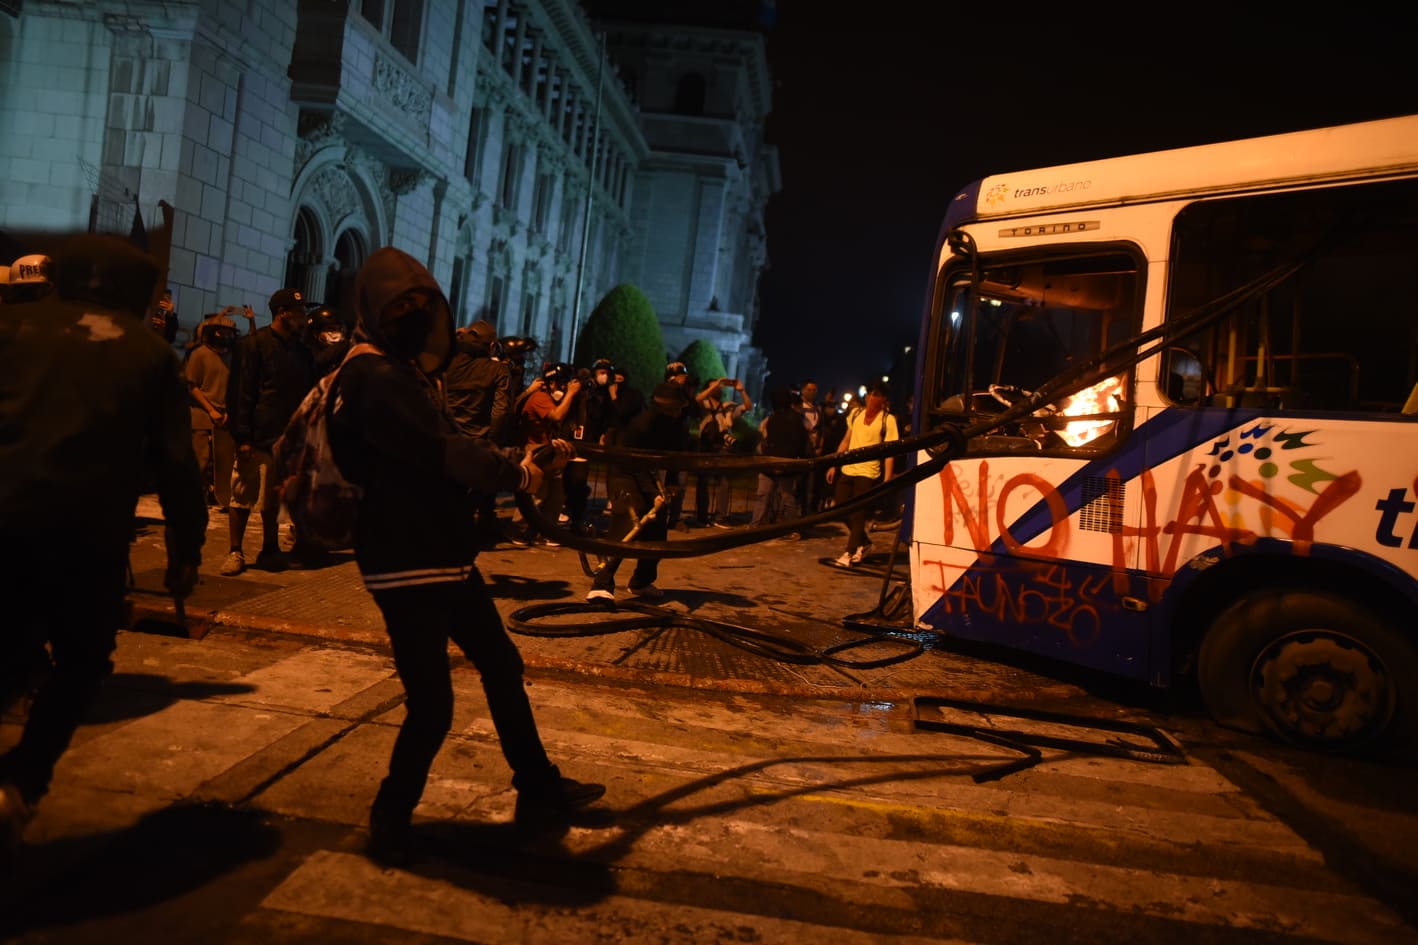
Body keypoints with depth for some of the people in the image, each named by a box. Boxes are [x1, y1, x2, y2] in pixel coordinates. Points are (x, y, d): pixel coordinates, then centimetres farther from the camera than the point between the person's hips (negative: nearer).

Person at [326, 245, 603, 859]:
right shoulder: (376, 379, -18)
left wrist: (533, 458, 4)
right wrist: (517, 472, -8)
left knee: (502, 667, 17)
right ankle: (391, 820, 20)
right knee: (432, 705, -5)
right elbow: (450, 454, -23)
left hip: (447, 558, 11)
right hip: (407, 568, -11)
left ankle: (538, 791, 32)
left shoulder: (406, 374, 14)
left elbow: (457, 453, 13)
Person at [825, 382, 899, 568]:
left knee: (858, 515, -4)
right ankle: (864, 543, 27)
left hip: (868, 473, -5)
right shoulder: (856, 413, 8)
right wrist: (834, 465, 12)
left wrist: (886, 481, -16)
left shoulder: (888, 420, -6)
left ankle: (849, 553, 4)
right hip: (847, 469, 6)